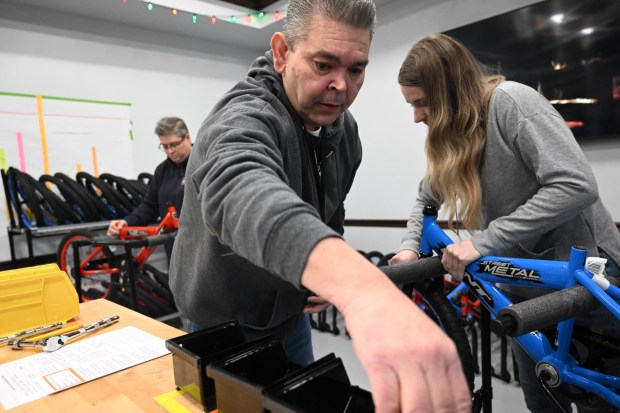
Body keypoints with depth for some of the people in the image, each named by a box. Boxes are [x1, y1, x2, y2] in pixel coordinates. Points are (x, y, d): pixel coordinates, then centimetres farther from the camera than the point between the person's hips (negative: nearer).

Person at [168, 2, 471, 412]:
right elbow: (241, 194, -55)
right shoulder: (245, 117, -31)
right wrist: (362, 286, -72)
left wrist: (329, 275, -9)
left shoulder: (345, 130, -7)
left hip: (290, 312, 6)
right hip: (225, 328, -5)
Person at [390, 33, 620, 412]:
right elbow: (427, 198, 12)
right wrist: (410, 247, -7)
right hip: (523, 279, 8)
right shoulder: (450, 133, 0)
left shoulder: (512, 101, -22)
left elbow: (577, 186, -31)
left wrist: (482, 242, -31)